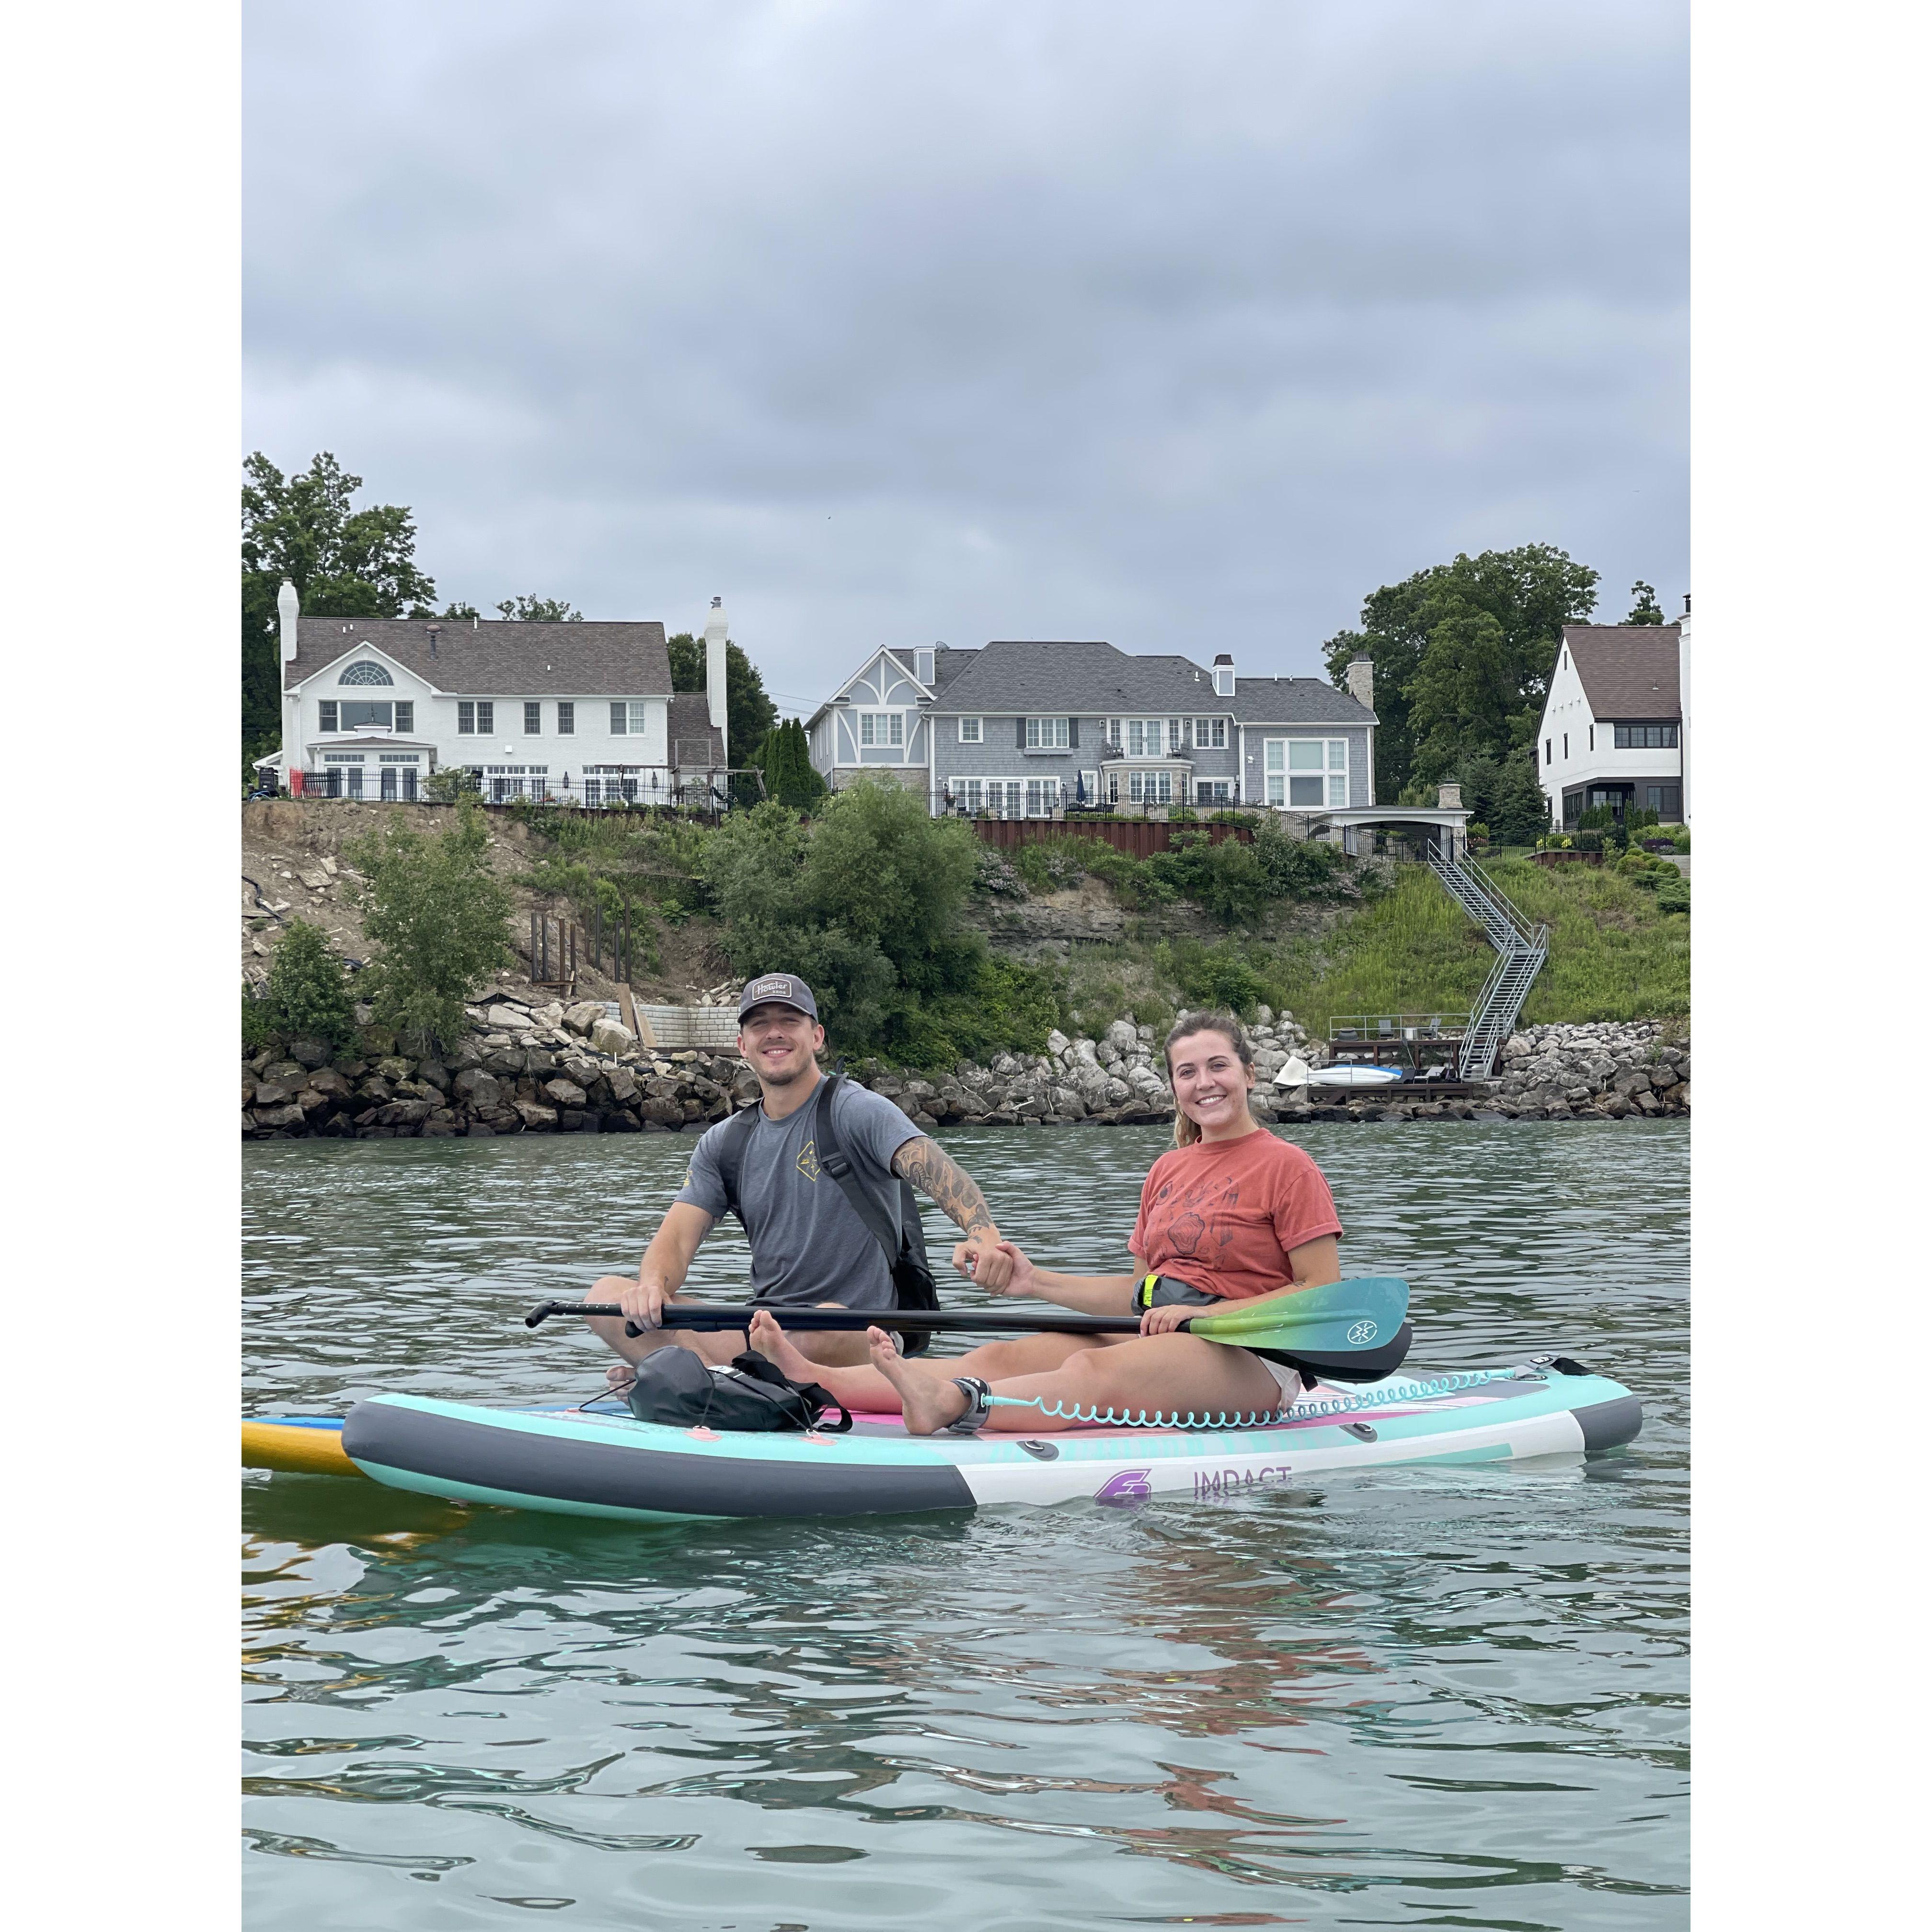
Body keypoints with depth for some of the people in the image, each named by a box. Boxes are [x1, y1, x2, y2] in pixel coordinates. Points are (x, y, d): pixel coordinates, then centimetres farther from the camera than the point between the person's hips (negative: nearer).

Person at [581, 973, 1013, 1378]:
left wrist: (984, 1238, -46)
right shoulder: (723, 1143, 12)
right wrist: (653, 1284, -23)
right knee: (606, 1295, -12)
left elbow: (936, 1169, -23)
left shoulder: (856, 1111, -7)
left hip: (855, 1341, -5)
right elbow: (677, 1236, 3)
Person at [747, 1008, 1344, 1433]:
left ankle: (951, 1405, -63)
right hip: (1160, 1340, 7)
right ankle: (812, 1383, -34)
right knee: (1001, 1358, -16)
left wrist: (1202, 1315, -16)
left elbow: (1323, 1291, -9)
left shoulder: (1287, 1168, -2)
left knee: (1092, 1372, -35)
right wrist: (1037, 1282, 7)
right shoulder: (1168, 1172, 19)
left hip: (1251, 1362, -6)